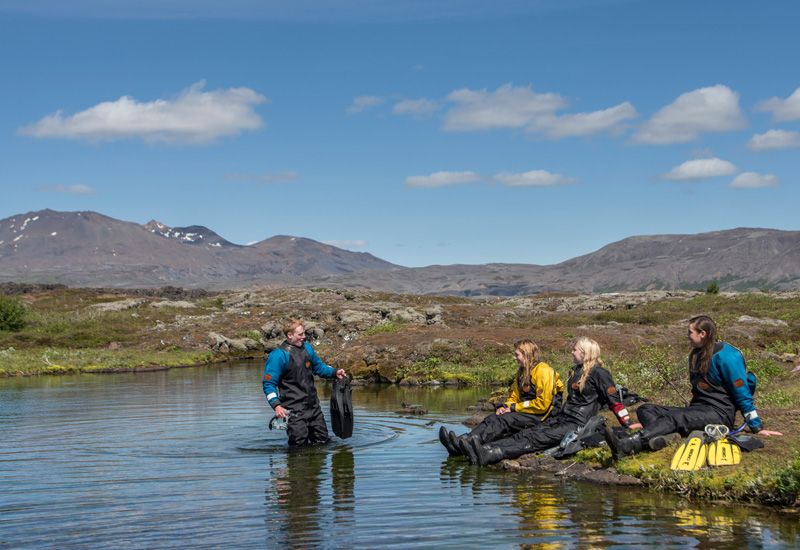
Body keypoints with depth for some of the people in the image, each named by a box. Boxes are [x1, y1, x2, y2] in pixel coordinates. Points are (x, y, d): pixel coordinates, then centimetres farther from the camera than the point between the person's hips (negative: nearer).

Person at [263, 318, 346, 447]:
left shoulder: (307, 348, 8)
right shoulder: (278, 355, -15)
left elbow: (319, 366, 24)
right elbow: (268, 383, -14)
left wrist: (334, 372, 5)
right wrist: (276, 405, -26)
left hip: (313, 405, 7)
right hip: (294, 409, -7)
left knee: (322, 440, 14)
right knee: (299, 446, -6)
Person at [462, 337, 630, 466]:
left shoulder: (598, 373, -8)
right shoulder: (576, 371, 20)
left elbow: (614, 400, -10)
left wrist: (628, 424, -14)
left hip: (577, 424, -9)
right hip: (562, 418, 9)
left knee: (536, 439, -25)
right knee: (525, 434, -12)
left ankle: (490, 456, -42)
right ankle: (485, 449, -29)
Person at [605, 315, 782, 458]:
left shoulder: (725, 356, -12)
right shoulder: (696, 355, 15)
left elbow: (743, 395, -10)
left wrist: (757, 427, -8)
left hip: (719, 414, -9)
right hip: (698, 410, 9)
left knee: (672, 418, -34)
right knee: (645, 409, -8)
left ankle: (625, 448, -55)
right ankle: (659, 439, -43)